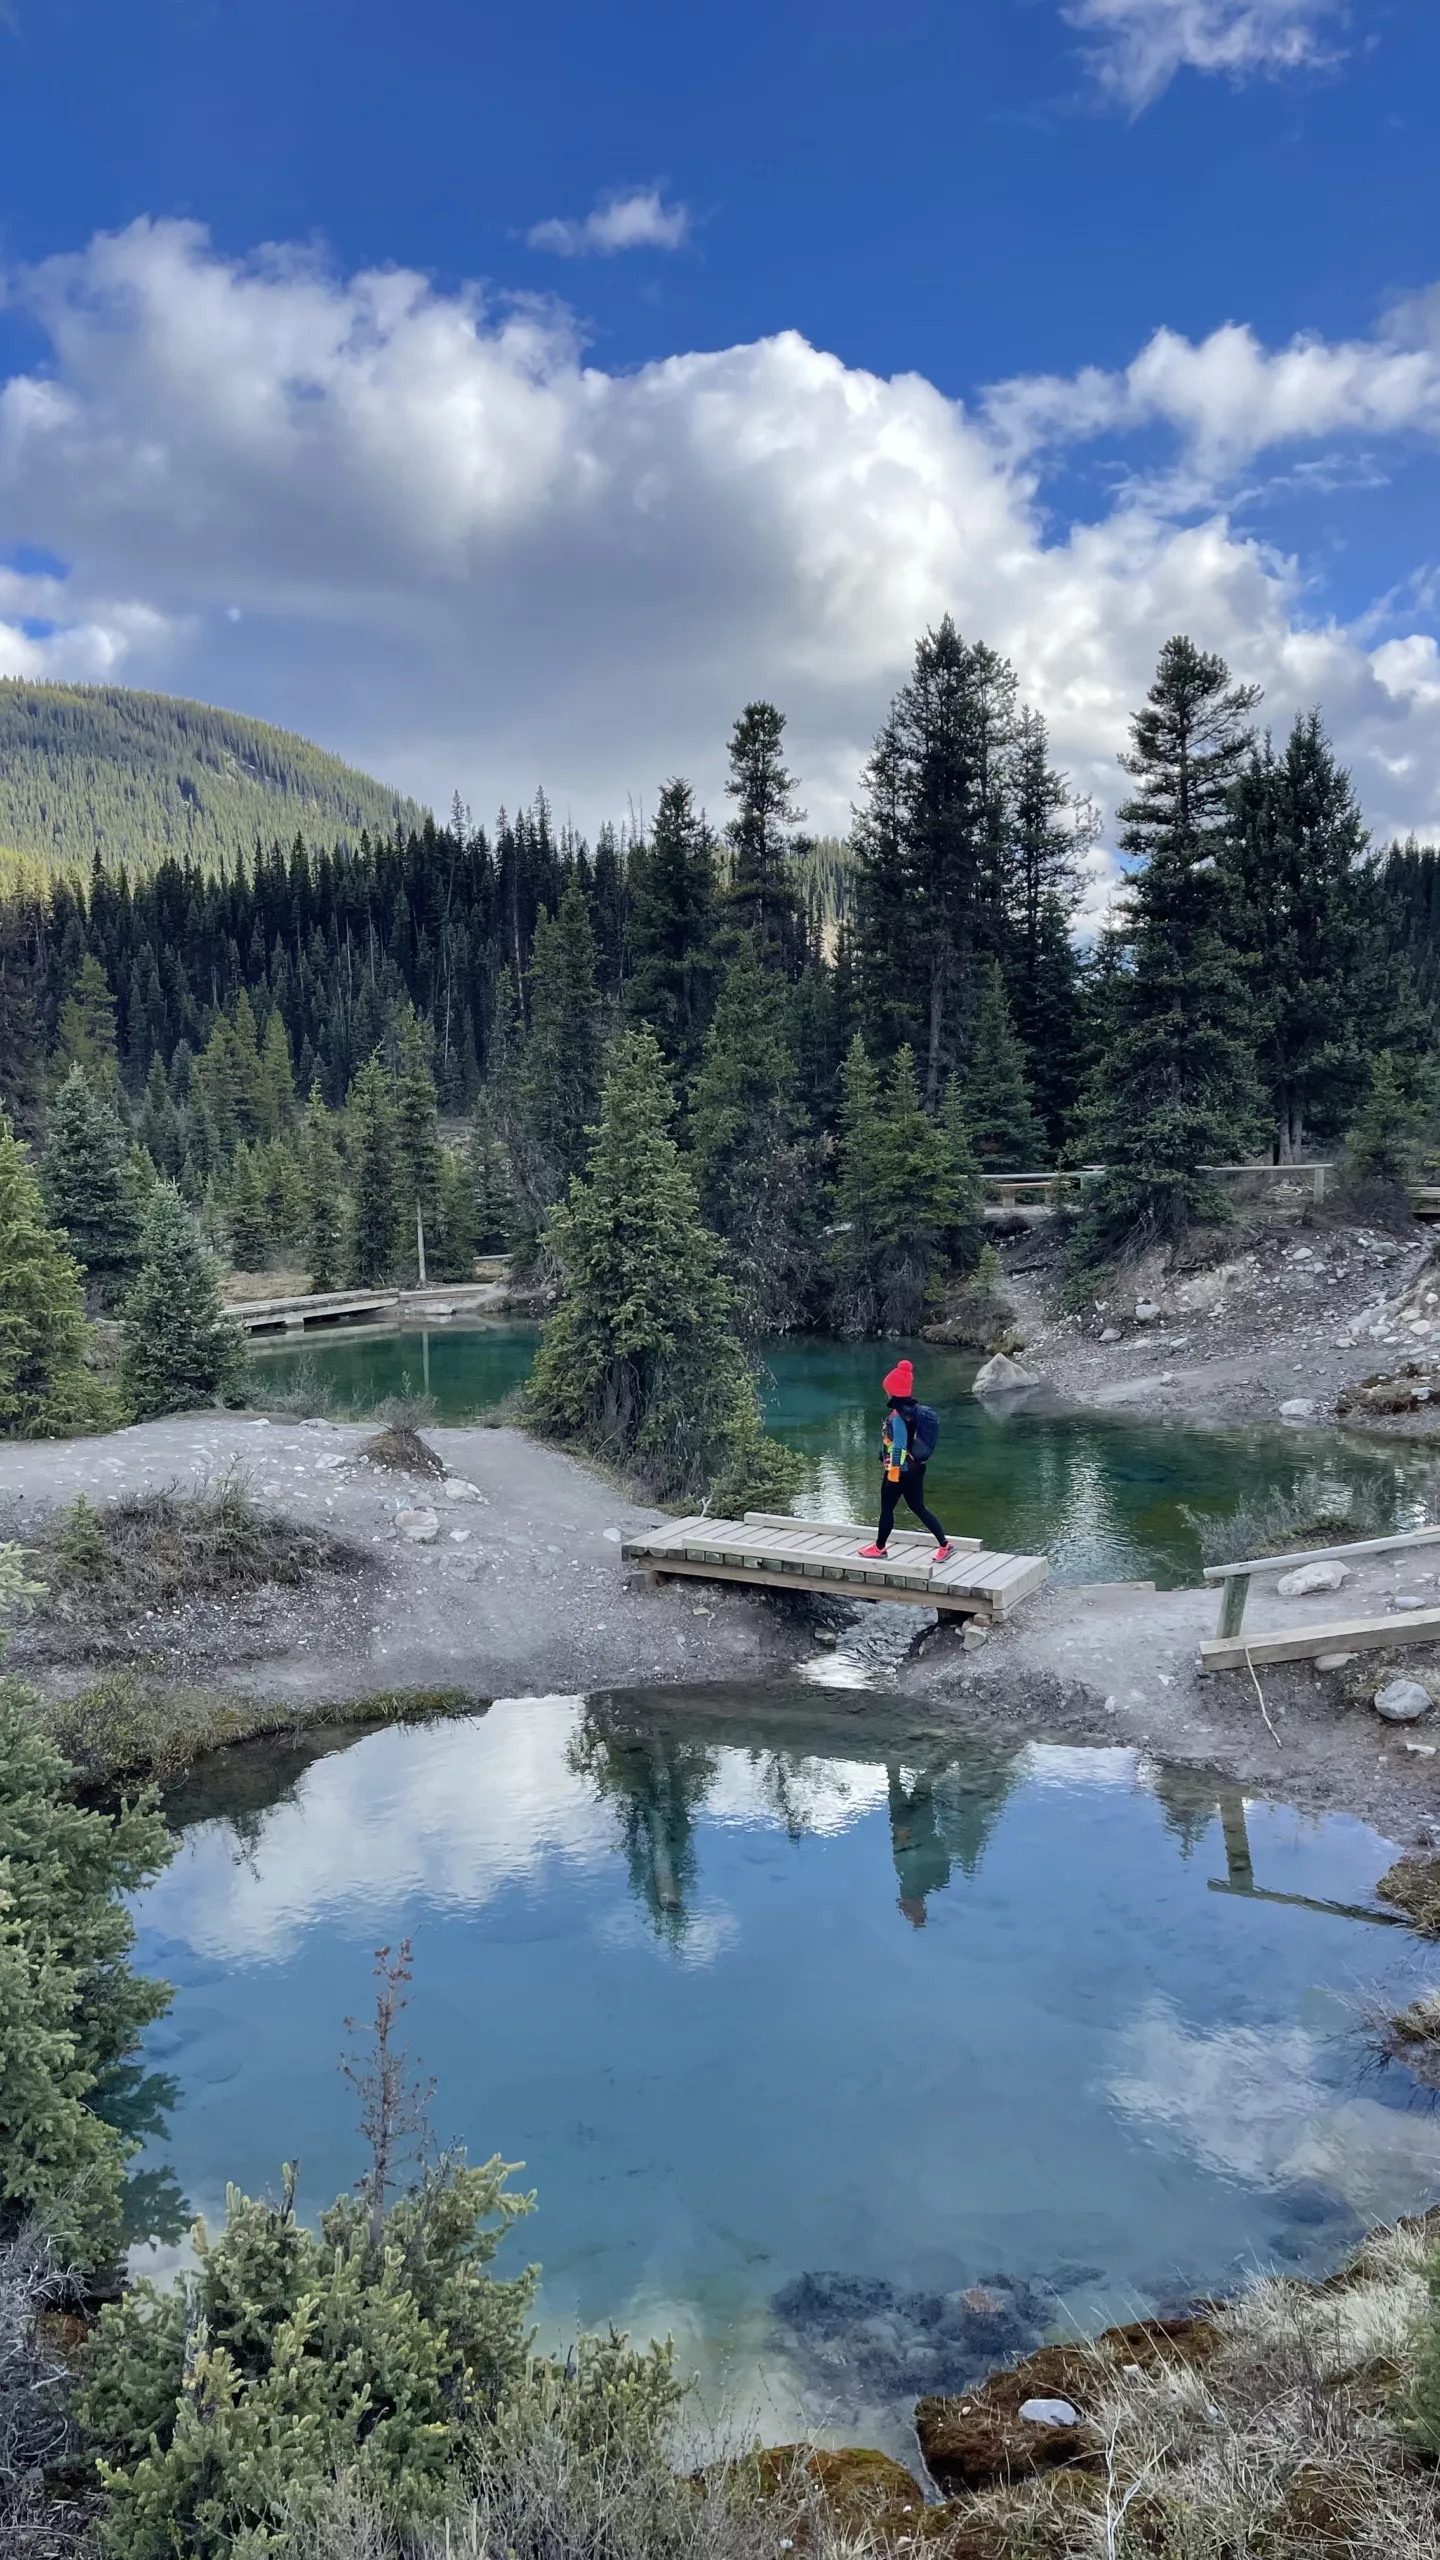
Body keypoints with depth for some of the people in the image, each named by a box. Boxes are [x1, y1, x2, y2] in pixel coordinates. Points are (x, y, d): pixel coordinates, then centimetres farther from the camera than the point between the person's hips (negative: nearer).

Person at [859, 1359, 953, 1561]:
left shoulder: (897, 1416, -22)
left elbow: (898, 1447, -22)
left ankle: (879, 1548, 24)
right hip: (915, 1468, 8)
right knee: (918, 1508, 13)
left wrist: (893, 1473, -17)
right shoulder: (915, 1410, 5)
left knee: (887, 1508, 9)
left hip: (900, 1470, -8)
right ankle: (944, 1545, 8)